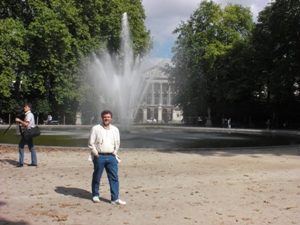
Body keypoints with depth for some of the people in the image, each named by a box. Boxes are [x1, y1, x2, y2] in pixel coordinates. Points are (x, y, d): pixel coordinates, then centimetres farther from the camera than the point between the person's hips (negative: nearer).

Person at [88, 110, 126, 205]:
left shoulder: (115, 129, 9)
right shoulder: (96, 128, -2)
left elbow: (117, 143, 17)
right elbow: (91, 143, -2)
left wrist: (114, 152, 8)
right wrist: (95, 153, -6)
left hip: (111, 156, 3)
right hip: (99, 156, -3)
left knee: (114, 177, -1)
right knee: (97, 177, 8)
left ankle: (115, 198, 2)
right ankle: (95, 195, 26)